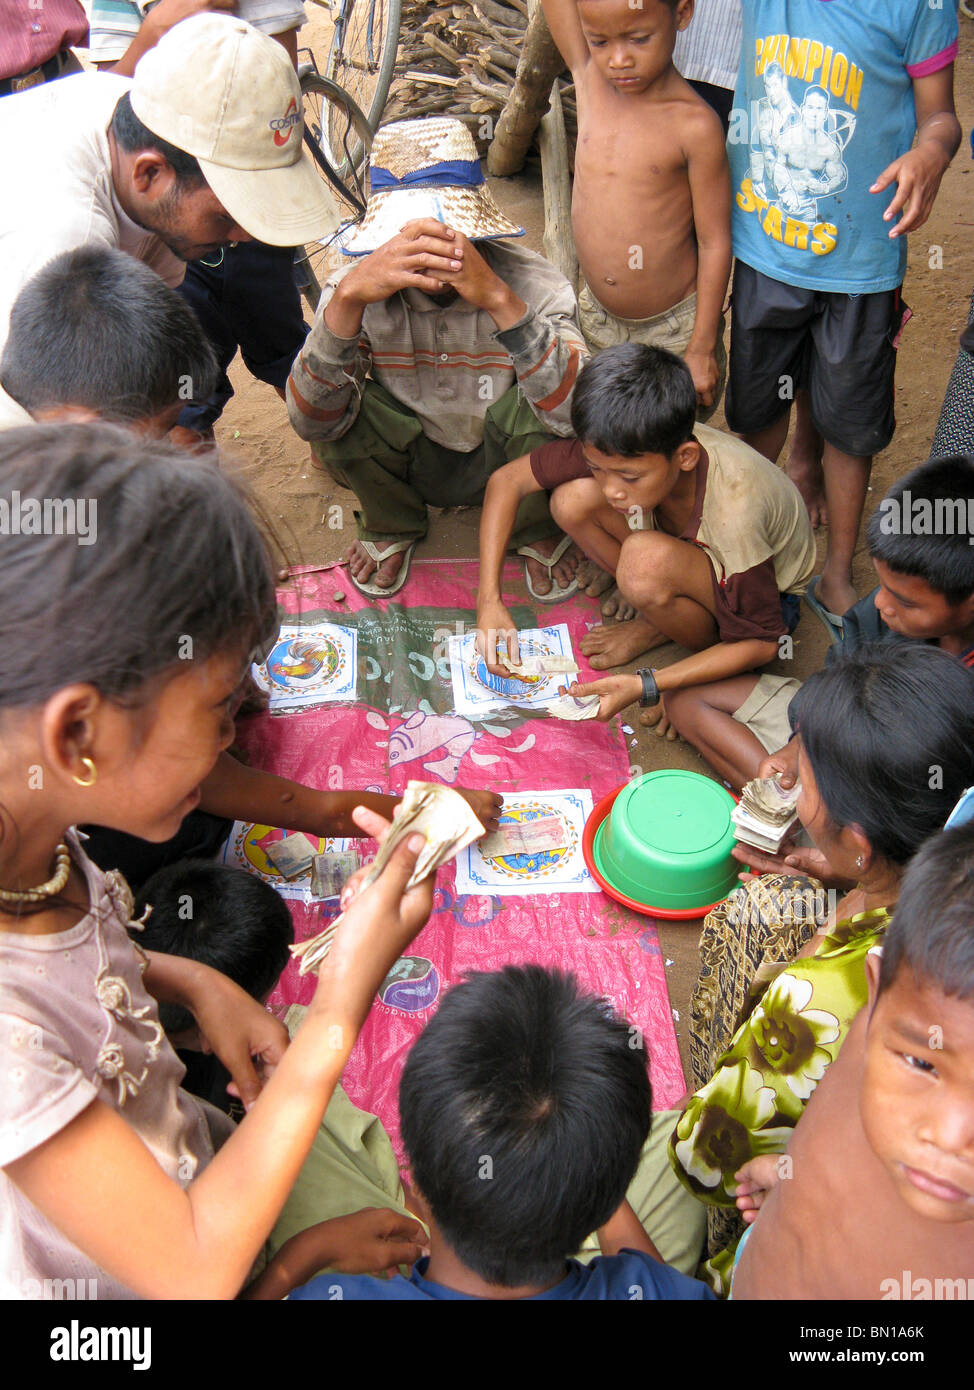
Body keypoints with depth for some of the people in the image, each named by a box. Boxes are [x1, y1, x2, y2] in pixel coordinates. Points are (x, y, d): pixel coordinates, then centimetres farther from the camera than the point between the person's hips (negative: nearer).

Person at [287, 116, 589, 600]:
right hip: (411, 464, 2)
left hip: (503, 461, -1)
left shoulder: (532, 283, -25)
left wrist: (499, 300, -52)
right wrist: (348, 297, -49)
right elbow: (310, 421, -33)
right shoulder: (359, 290, -21)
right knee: (334, 410, -27)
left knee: (543, 405, -33)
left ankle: (536, 529, 2)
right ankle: (391, 527, 7)